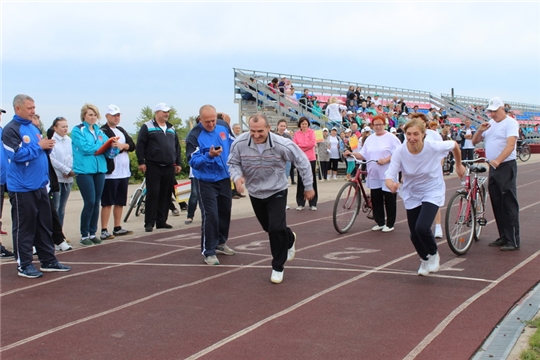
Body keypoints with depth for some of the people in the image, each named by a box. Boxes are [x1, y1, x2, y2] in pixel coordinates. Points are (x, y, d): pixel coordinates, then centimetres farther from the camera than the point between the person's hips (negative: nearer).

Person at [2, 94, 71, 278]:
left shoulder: (33, 128, 14)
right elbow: (17, 155, -21)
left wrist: (47, 146, 0)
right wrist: (39, 146, -17)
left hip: (40, 185, 8)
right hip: (22, 187, -8)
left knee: (45, 225, 12)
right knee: (24, 227, 0)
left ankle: (48, 261, 20)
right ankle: (24, 264, 9)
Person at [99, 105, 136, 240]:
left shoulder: (122, 131, 19)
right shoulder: (102, 131, -6)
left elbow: (132, 145, 9)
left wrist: (123, 145, -10)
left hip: (124, 172, 8)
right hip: (110, 173, -8)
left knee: (120, 202, 13)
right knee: (107, 202, -5)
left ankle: (117, 228, 22)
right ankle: (104, 231, -3)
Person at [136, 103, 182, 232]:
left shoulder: (171, 128, 18)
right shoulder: (147, 127, 0)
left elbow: (177, 147, 20)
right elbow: (140, 145, -5)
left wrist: (178, 163, 14)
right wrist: (141, 162, -11)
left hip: (169, 168, 5)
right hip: (153, 167, -5)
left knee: (166, 195, 6)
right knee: (153, 194, -6)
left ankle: (161, 221, 14)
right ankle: (149, 223, -2)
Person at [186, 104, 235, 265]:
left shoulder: (223, 125, -4)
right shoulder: (194, 136, -18)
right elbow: (192, 161, -19)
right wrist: (209, 156, -35)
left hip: (225, 178, 6)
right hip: (206, 181, -5)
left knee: (225, 212, 17)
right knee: (210, 215, -8)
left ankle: (220, 243, 36)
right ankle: (209, 252, 3)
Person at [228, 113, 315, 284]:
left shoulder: (282, 144, -26)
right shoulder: (240, 143, -22)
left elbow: (303, 162, -12)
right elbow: (233, 163, -4)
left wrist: (308, 186, -4)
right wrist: (237, 176, -26)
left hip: (277, 191, -3)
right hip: (255, 192, 4)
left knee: (276, 228, -15)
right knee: (268, 227, 19)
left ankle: (278, 267, 5)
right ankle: (289, 239, 52)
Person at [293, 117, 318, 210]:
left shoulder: (311, 132, 3)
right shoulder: (296, 134, 6)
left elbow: (313, 143, -10)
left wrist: (300, 145, -7)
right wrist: (307, 146, -13)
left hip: (311, 159, -1)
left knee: (312, 180, 2)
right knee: (301, 181, 3)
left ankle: (313, 203, 6)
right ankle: (300, 203, 10)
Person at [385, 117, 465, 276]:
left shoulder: (434, 147, -25)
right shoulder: (400, 151, -22)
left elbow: (454, 145, -3)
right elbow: (389, 176, -27)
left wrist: (459, 165, 12)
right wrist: (391, 185, -50)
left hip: (432, 192, -2)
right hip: (412, 195, 3)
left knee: (422, 227, -22)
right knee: (414, 234, 7)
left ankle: (434, 254, 11)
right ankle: (425, 259, 40)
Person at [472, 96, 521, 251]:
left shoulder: (510, 123, -9)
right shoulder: (490, 124, 15)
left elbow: (510, 145, -22)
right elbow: (474, 142, 15)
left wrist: (498, 160, -36)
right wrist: (480, 131, -5)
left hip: (506, 167, -8)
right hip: (493, 168, 8)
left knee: (509, 204, -6)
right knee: (496, 204, 11)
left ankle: (514, 241, -3)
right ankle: (503, 237, 19)